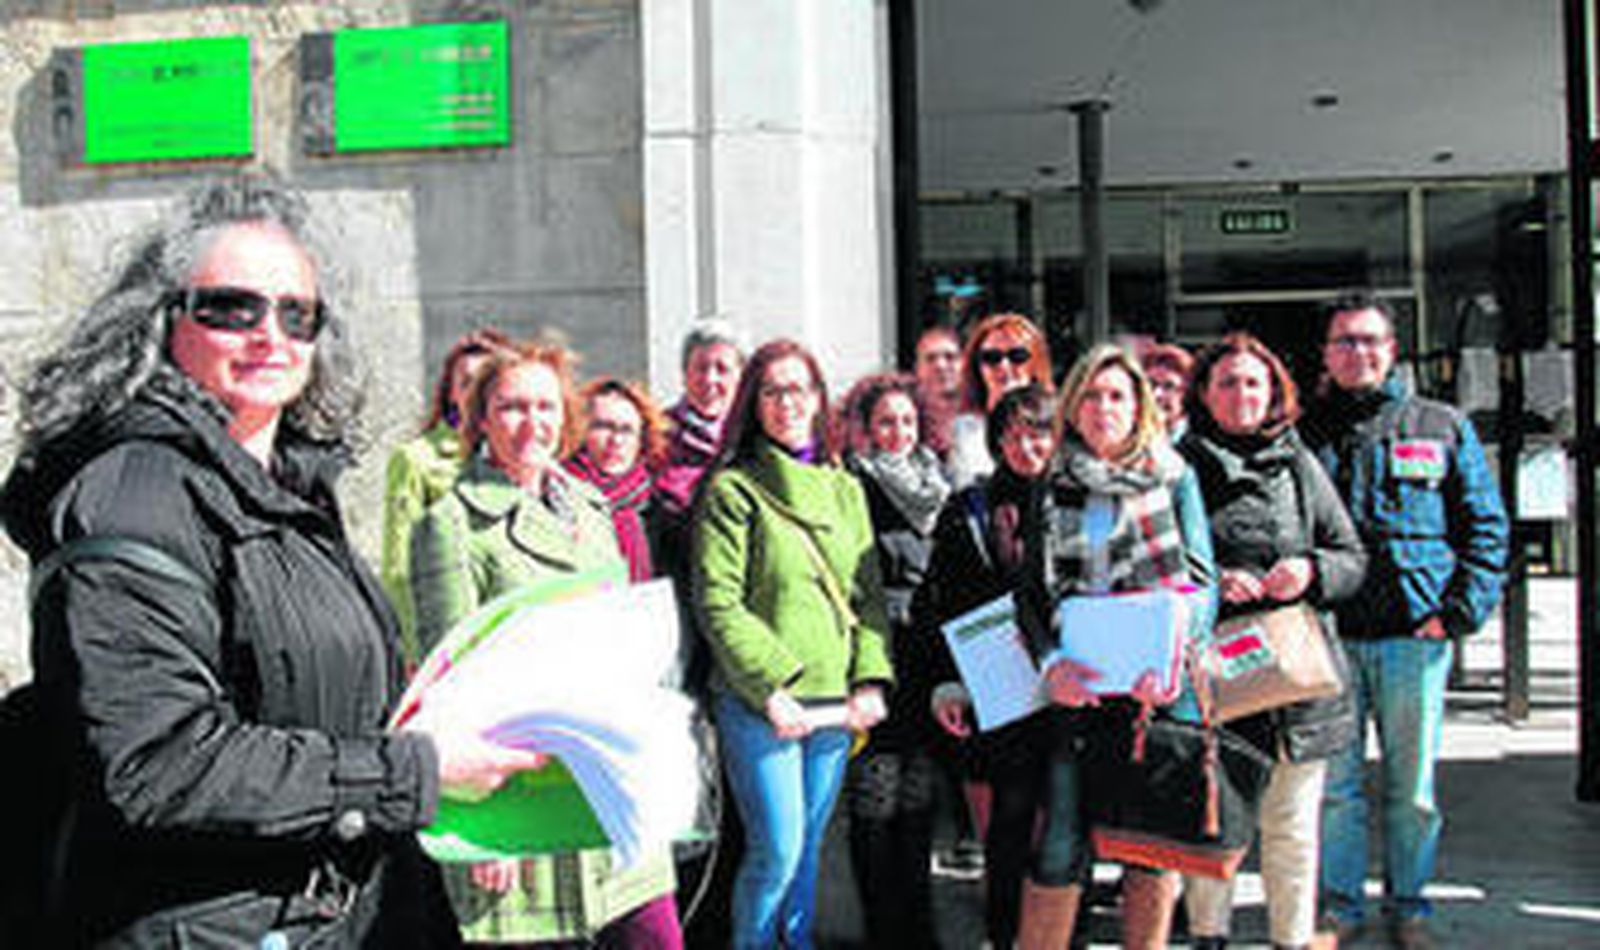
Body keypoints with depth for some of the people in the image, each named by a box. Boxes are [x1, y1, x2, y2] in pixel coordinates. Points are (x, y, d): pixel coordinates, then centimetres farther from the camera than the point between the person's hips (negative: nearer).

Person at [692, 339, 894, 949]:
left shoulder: (845, 489, 13)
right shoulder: (731, 488, -4)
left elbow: (869, 595, 11)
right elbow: (718, 603, -10)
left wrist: (870, 679, -1)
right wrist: (770, 687, -15)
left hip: (836, 703, 5)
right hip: (759, 704, -5)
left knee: (808, 846, 13)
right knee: (777, 849, -5)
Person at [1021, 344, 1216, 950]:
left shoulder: (1173, 478, 8)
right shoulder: (1054, 489, 11)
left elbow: (1201, 580, 2)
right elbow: (1031, 592, 7)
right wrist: (1050, 663, -10)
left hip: (1162, 682, 0)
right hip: (1080, 684, 1)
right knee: (1062, 843, -4)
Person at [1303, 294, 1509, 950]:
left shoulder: (1444, 429, 9)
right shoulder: (1304, 435, 9)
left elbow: (1486, 525, 8)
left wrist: (1460, 612, -3)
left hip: (1414, 634, 0)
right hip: (1328, 637, 0)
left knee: (1412, 785, 8)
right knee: (1332, 781, 5)